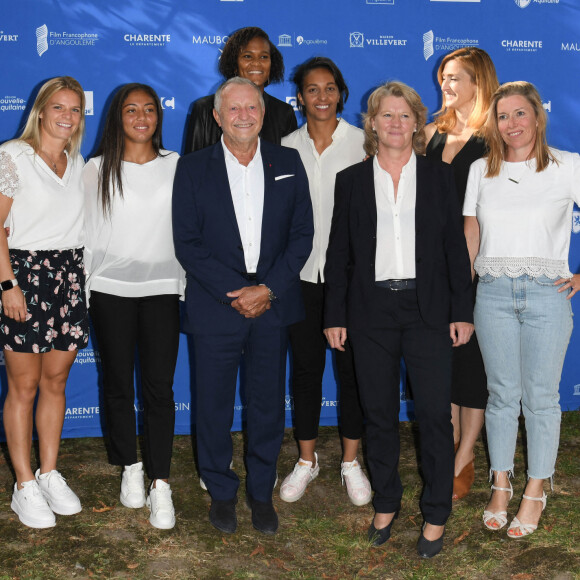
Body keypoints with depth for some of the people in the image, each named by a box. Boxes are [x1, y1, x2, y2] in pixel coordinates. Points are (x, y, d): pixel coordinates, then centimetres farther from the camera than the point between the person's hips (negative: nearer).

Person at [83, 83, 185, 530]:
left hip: (162, 289, 0)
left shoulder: (177, 167, 5)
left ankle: (160, 484, 5)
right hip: (110, 291, 1)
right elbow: (87, 233, 6)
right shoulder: (97, 170, 4)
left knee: (160, 387, -3)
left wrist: (187, 287, 4)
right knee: (119, 385, 9)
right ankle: (130, 468, 26)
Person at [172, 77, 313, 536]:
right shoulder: (193, 168, 1)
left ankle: (262, 492, 27)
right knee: (214, 405, 7)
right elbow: (187, 242, -4)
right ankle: (221, 493, 27)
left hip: (274, 305, 1)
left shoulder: (288, 163, 5)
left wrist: (268, 289, -10)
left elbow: (302, 234, 2)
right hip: (215, 305, -1)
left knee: (268, 403, 9)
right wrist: (235, 293, -12)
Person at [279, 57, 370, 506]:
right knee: (305, 367, 9)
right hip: (302, 271, 2)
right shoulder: (287, 147, 6)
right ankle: (307, 460, 25)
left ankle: (351, 462, 22)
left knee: (352, 366, 5)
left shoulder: (362, 142, -1)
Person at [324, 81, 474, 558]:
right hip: (371, 311, 1)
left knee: (435, 414, -1)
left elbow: (456, 247, 5)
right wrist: (335, 316, 2)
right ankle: (386, 504, 27)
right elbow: (339, 252, 7)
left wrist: (463, 311, -1)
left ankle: (436, 515, 14)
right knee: (379, 414, 9)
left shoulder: (439, 175, 6)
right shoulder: (352, 180, 6)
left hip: (428, 309, -1)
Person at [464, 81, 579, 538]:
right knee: (502, 393, 9)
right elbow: (470, 237, 12)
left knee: (540, 397, 4)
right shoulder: (481, 171, 9)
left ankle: (536, 490, 19)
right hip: (493, 293, 2)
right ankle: (501, 485, 23)